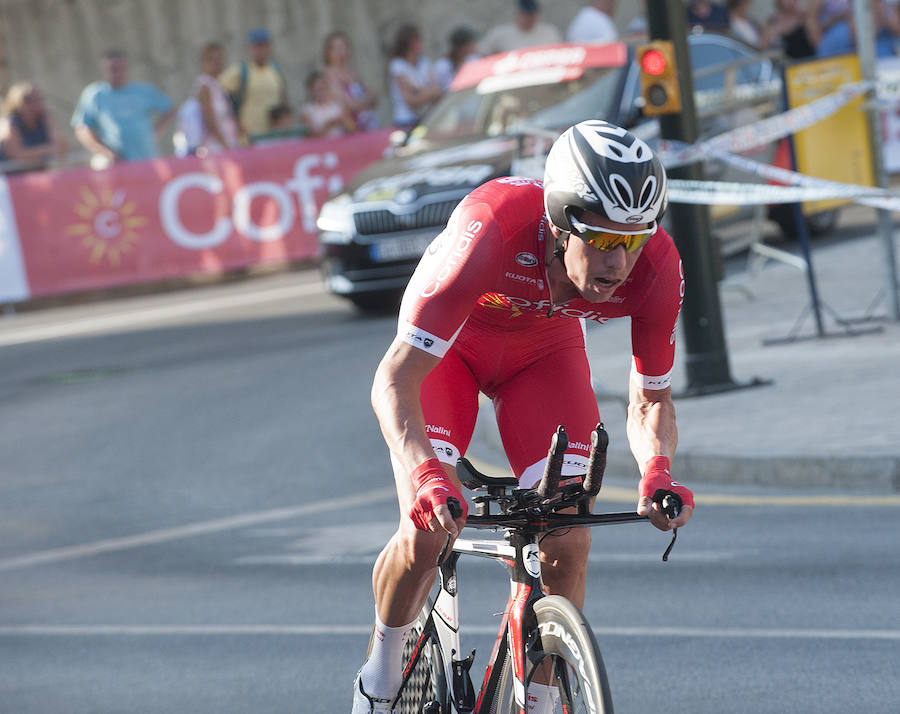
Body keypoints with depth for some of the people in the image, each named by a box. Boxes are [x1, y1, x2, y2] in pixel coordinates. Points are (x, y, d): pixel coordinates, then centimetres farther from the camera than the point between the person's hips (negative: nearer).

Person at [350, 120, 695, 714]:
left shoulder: (657, 269, -32)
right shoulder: (492, 231, -43)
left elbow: (650, 400, -16)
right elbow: (394, 380, -41)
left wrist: (658, 472, -37)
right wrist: (426, 474, -58)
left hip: (545, 348, 3)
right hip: (451, 342, -3)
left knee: (568, 540, -14)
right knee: (426, 533, -17)